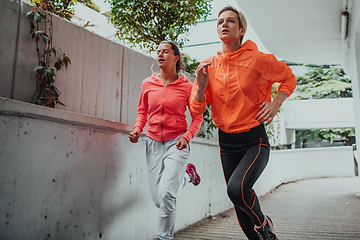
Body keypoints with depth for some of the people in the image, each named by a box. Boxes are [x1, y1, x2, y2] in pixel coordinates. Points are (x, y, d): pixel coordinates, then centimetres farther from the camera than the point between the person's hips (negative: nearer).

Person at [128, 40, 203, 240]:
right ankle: (186, 174, 38)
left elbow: (197, 117, 2)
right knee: (158, 199, 8)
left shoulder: (187, 86, -6)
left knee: (166, 194, -18)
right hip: (154, 143, 4)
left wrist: (187, 137, -14)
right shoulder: (148, 84, 2)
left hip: (177, 143, -4)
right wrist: (137, 130, -3)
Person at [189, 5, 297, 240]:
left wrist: (275, 104, -7)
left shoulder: (257, 59, -8)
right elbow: (196, 110, 1)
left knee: (237, 188, -27)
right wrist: (201, 86, -19)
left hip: (254, 141, -4)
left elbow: (289, 78, 9)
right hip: (227, 143, 4)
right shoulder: (209, 66, 1)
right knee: (241, 205, 11)